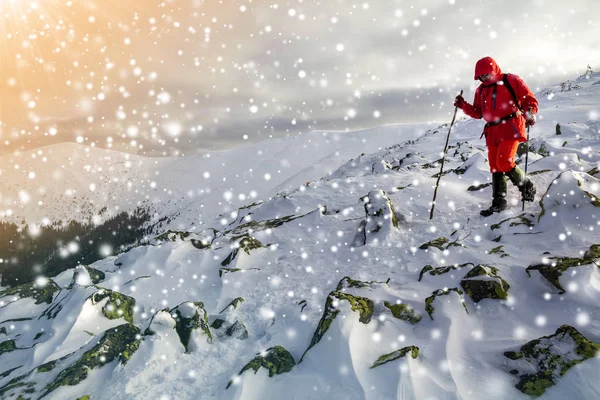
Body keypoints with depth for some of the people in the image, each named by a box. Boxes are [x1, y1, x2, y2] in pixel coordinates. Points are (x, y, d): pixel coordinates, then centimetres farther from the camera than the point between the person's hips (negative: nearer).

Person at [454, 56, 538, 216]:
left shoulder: (510, 80, 1)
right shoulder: (481, 90, 17)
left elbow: (530, 99, 1)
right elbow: (478, 113, 20)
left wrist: (529, 114, -18)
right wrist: (463, 105, 4)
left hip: (510, 128, -6)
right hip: (492, 132, 6)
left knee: (504, 162, -17)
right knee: (495, 167, 4)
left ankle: (527, 187, 7)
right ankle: (498, 202, 9)